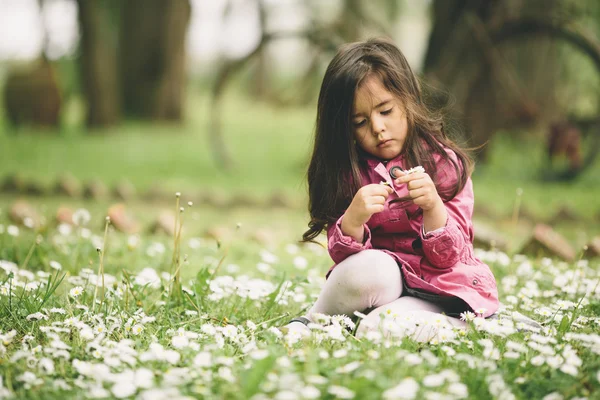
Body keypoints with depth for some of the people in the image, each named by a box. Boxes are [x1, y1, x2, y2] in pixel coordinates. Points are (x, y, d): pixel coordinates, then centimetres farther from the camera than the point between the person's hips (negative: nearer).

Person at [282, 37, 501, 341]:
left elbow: (448, 258, -7)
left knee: (379, 328, -34)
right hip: (381, 281, 4)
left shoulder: (444, 163, -3)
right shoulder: (348, 170, 2)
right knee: (369, 269, -32)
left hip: (437, 290, -4)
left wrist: (433, 207, -26)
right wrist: (353, 219, -26)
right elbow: (342, 257, -5)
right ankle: (313, 322, -6)